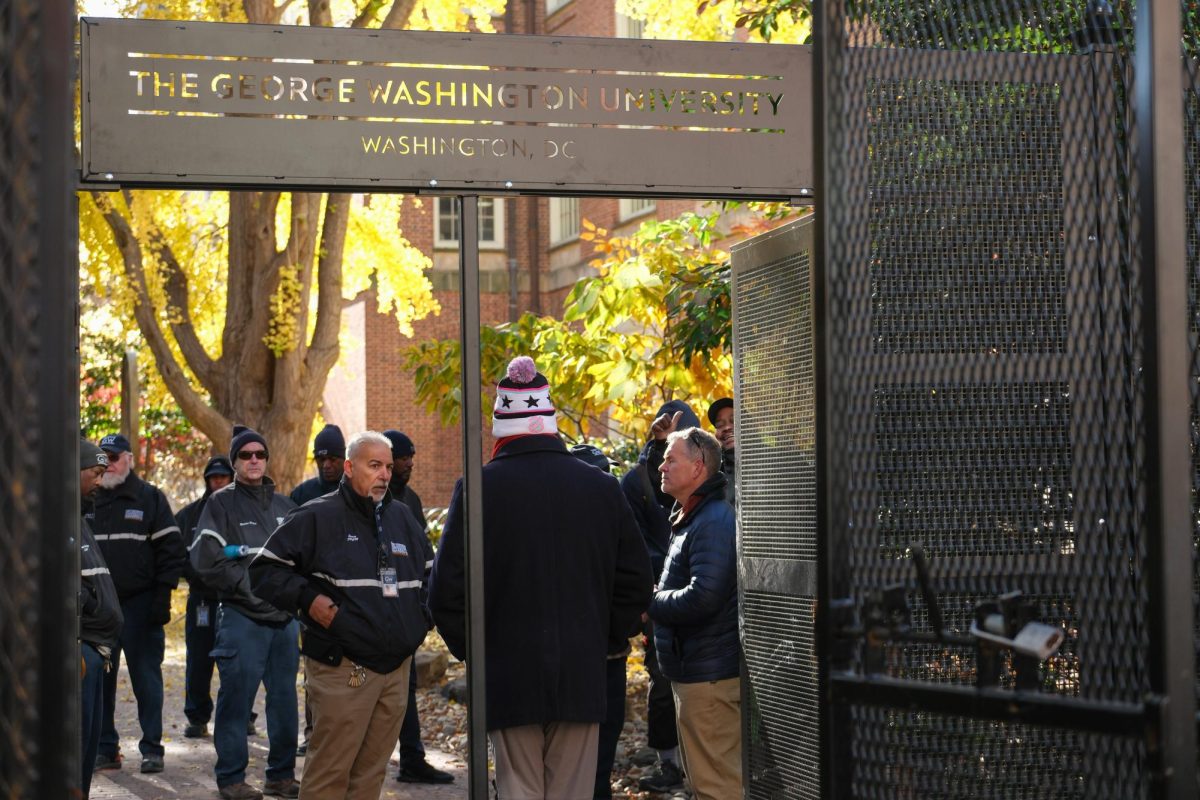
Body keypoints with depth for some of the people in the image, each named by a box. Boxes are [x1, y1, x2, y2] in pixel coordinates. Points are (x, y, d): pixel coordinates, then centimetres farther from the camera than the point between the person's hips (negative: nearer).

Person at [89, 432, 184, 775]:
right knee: (100, 679, 4)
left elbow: (171, 550, 0)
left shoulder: (151, 498, 3)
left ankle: (152, 748, 4)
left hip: (141, 605, -3)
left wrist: (162, 596, -8)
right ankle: (105, 748, 12)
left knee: (146, 679, 0)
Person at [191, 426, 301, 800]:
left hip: (286, 616, 5)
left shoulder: (284, 505, 16)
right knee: (237, 698, -4)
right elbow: (207, 561, -8)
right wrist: (248, 586, -13)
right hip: (242, 616, -5)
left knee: (285, 698, 8)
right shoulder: (222, 503, 0)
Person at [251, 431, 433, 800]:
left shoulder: (402, 517, 16)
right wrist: (307, 599, -13)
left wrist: (422, 617, 16)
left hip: (397, 669, 6)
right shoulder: (318, 516, -3)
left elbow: (427, 575, 31)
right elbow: (265, 569, -2)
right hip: (343, 669, -6)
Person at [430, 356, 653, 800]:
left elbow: (447, 589, -6)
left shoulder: (480, 488, -8)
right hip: (582, 677, 2)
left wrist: (472, 649, 8)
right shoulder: (600, 486, 2)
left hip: (509, 678, -2)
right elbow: (635, 582, 8)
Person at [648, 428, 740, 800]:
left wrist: (649, 601, -13)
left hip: (710, 675, -11)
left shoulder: (713, 522, -17)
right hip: (695, 670, 11)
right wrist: (656, 598, 4)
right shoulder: (689, 518, 17)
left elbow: (702, 597, -26)